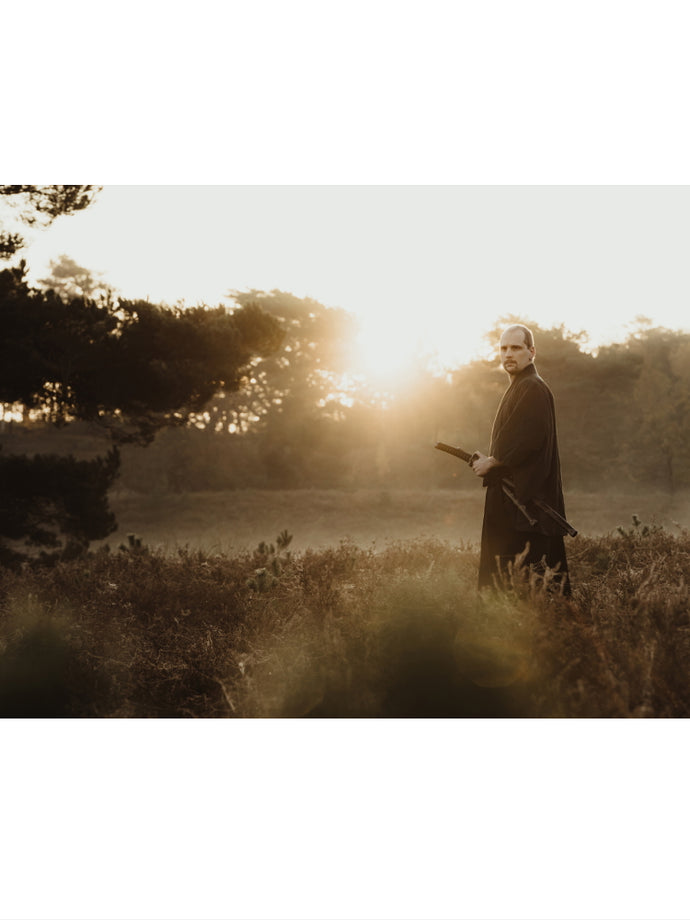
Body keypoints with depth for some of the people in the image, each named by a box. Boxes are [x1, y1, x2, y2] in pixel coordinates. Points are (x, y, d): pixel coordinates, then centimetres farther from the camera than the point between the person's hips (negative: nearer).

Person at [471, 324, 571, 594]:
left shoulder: (533, 389, -12)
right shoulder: (518, 388, 20)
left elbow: (529, 439, -22)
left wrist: (491, 462, -12)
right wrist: (489, 461, 9)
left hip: (525, 497, -11)